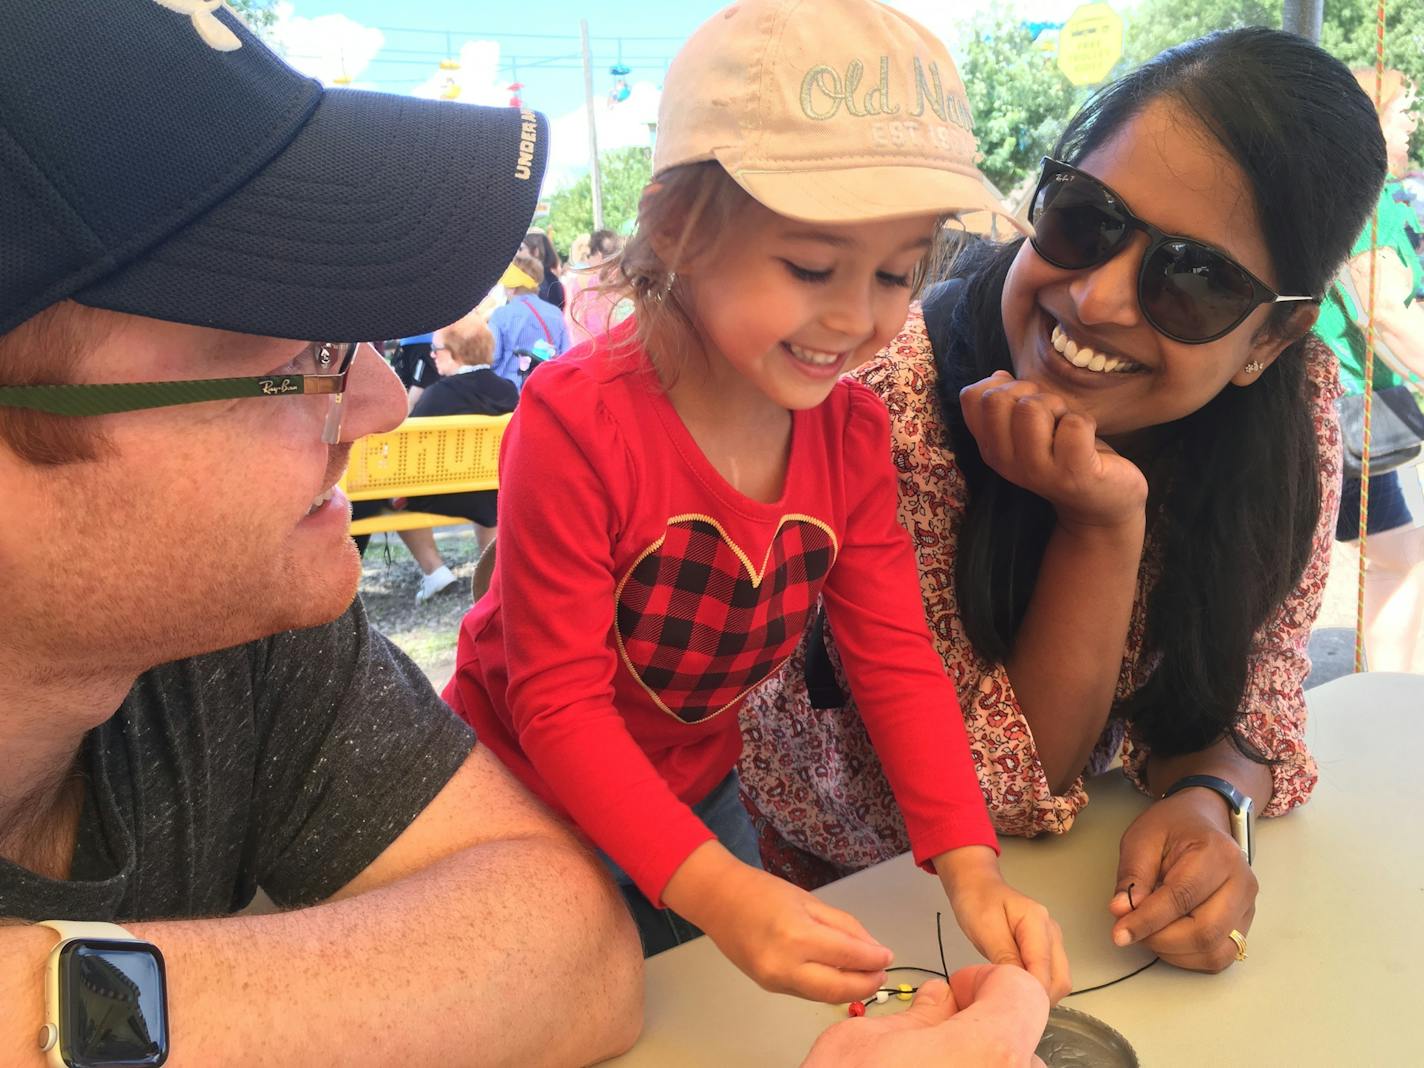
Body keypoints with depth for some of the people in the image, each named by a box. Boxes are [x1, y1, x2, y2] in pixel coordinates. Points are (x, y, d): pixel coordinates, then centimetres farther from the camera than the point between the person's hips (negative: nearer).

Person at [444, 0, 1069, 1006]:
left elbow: (897, 660, -10)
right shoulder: (576, 422, -30)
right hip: (527, 804, -5)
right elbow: (561, 705, -28)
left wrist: (970, 864, -24)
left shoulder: (852, 432, -11)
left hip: (697, 795, 5)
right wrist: (713, 888, -40)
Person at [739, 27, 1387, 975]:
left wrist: (1209, 804, -24)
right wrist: (1103, 528, -32)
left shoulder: (1296, 406, -14)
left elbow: (1240, 697, -3)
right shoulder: (891, 406, -27)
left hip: (1077, 866, 4)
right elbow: (1010, 795, -20)